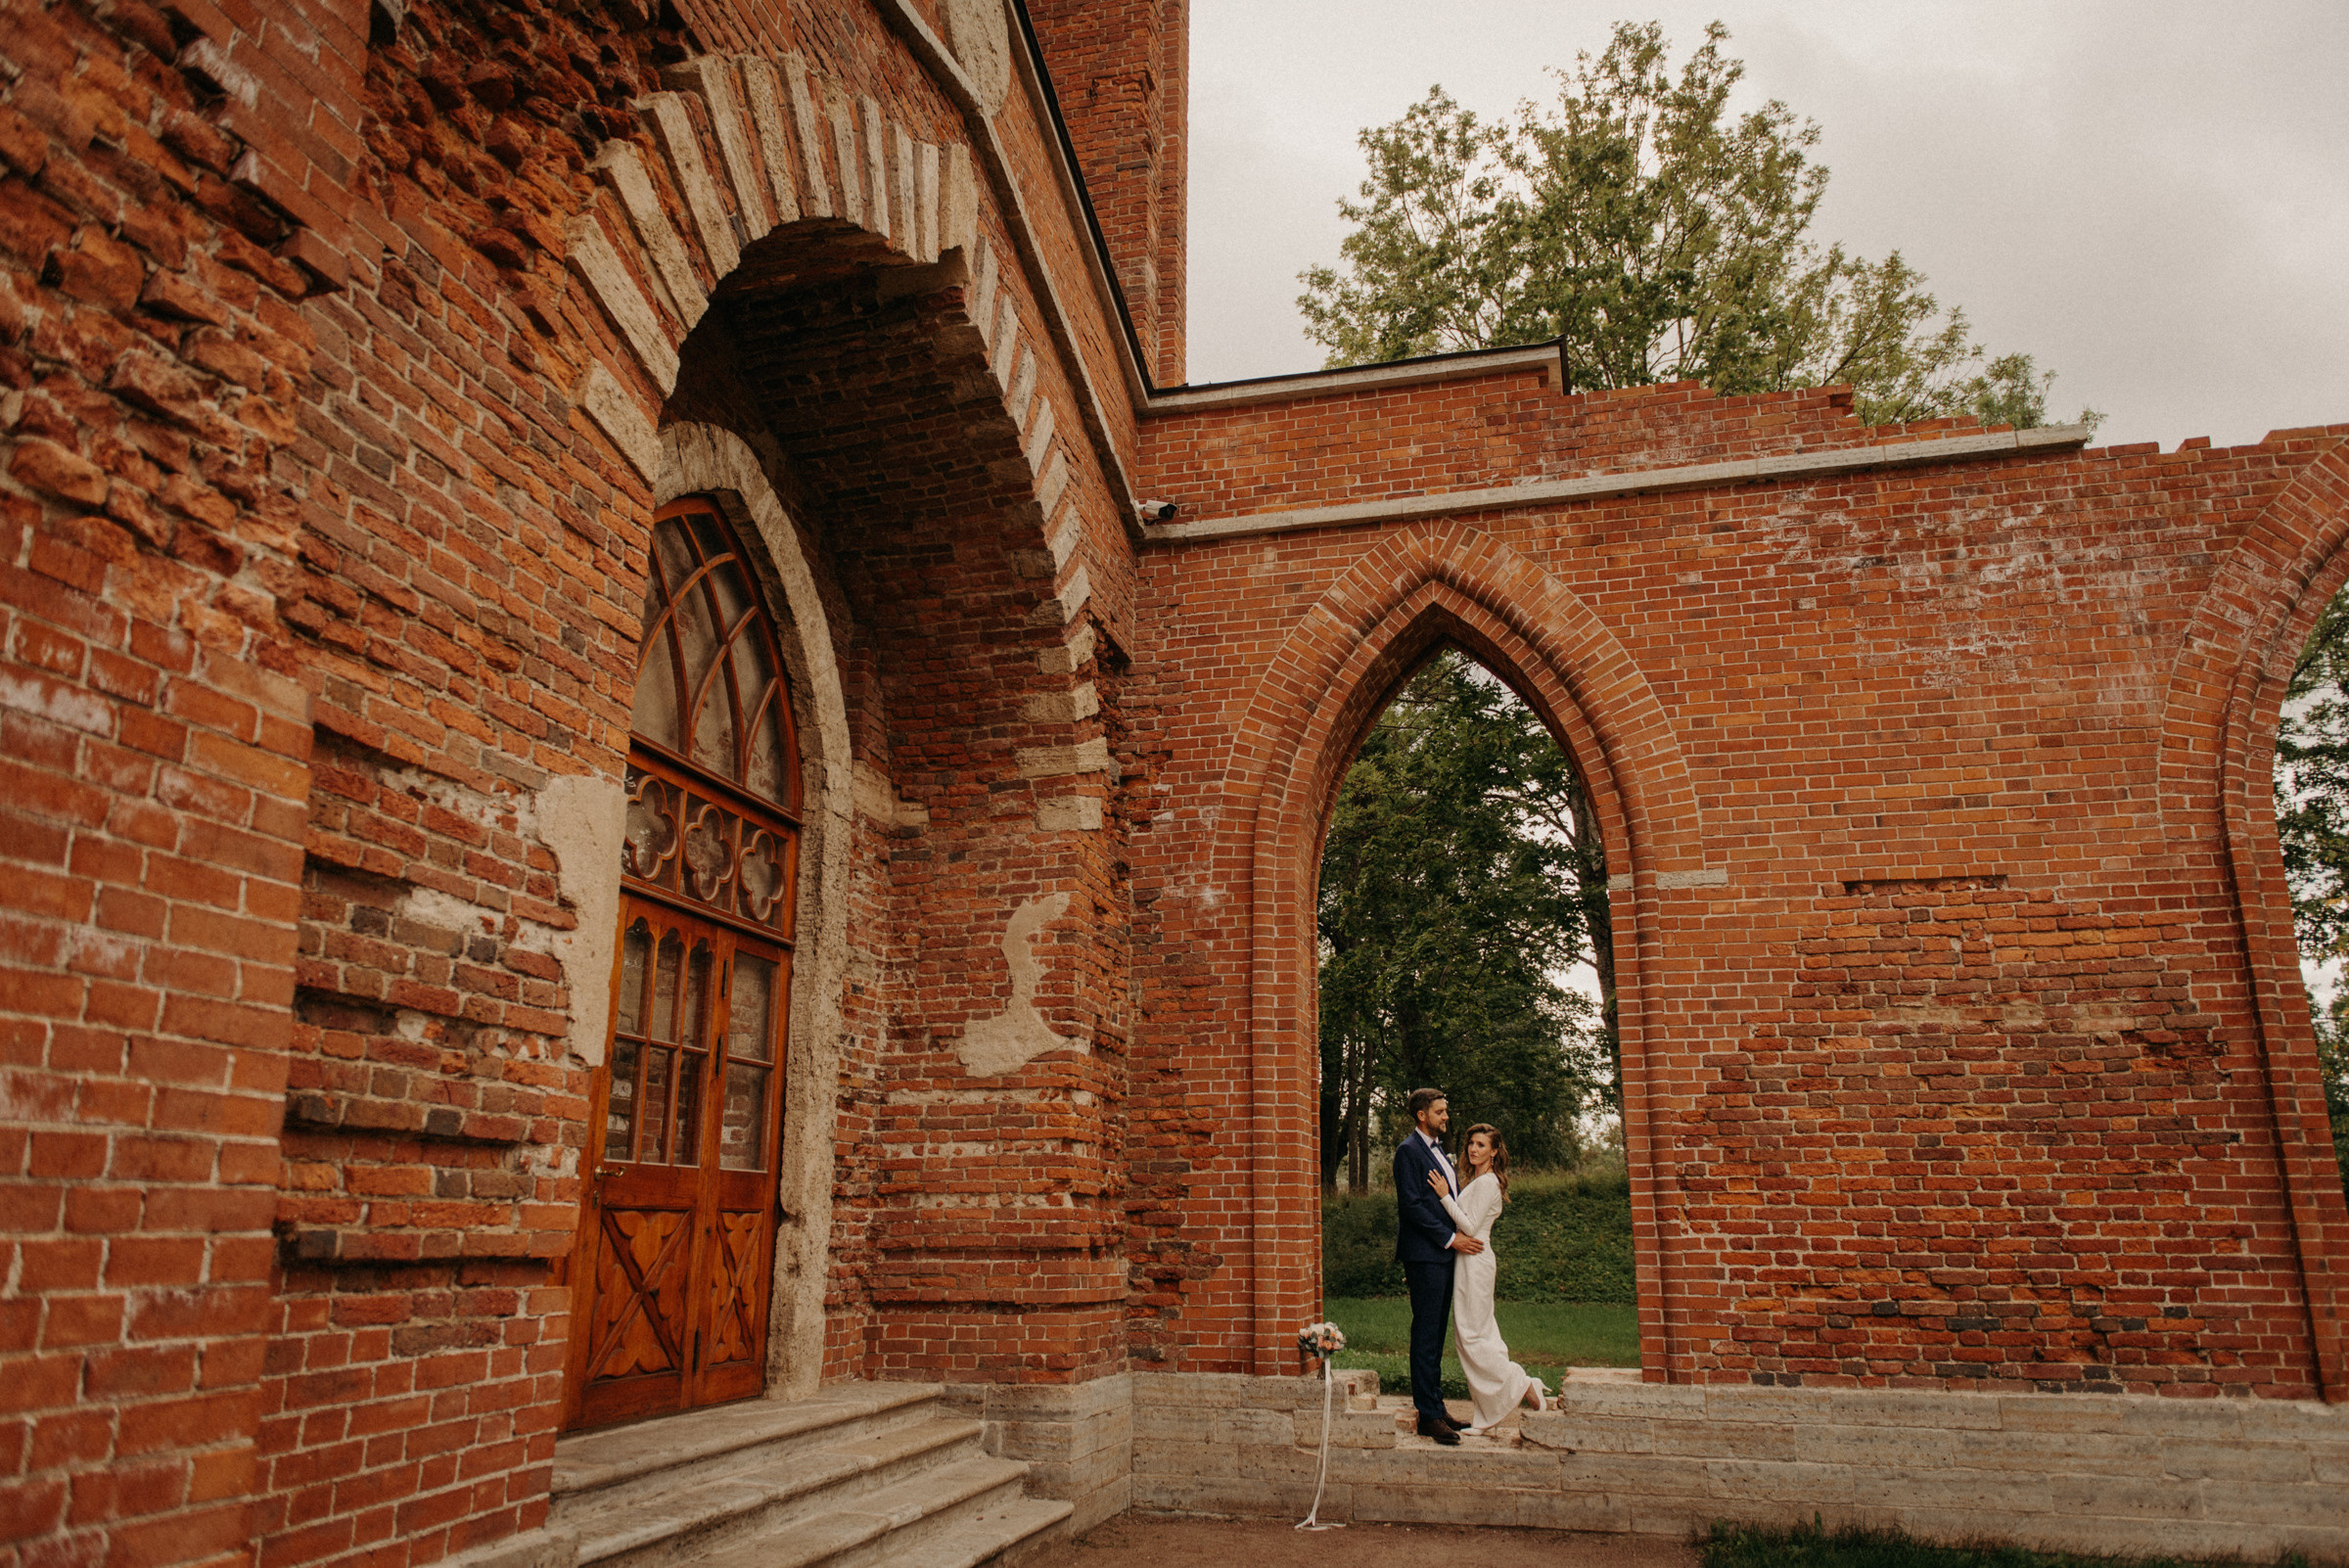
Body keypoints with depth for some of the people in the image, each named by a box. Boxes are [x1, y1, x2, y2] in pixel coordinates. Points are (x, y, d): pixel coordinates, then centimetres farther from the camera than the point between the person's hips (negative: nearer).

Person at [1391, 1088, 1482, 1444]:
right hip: (1425, 1256, -9)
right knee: (1426, 1334, -6)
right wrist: (1451, 1238, -15)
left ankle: (1433, 1404, 18)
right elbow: (1411, 1205, -16)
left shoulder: (1437, 1150, 19)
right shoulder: (1409, 1150, -10)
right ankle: (1429, 1415, -3)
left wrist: (1464, 1234, 9)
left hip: (1445, 1254, 9)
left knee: (1436, 1334, 12)